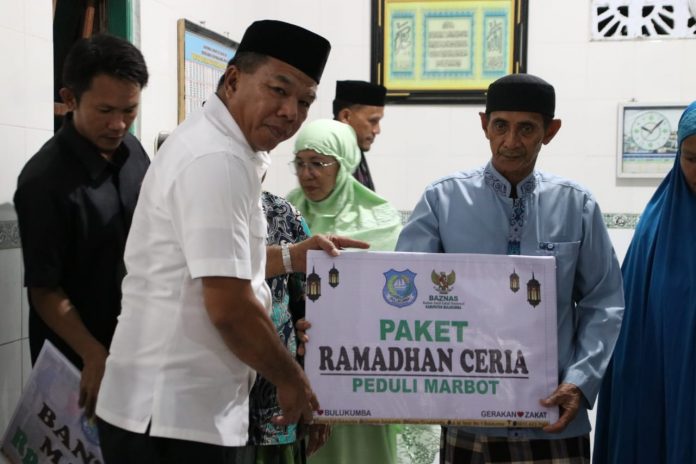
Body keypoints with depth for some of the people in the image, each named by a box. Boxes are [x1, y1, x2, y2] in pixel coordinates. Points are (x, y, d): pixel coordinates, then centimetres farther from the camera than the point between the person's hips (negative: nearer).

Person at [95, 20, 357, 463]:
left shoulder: (215, 144, 12)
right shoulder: (218, 160, -20)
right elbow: (229, 307, -24)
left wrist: (291, 258, 22)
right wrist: (290, 378, -10)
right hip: (175, 416, -10)